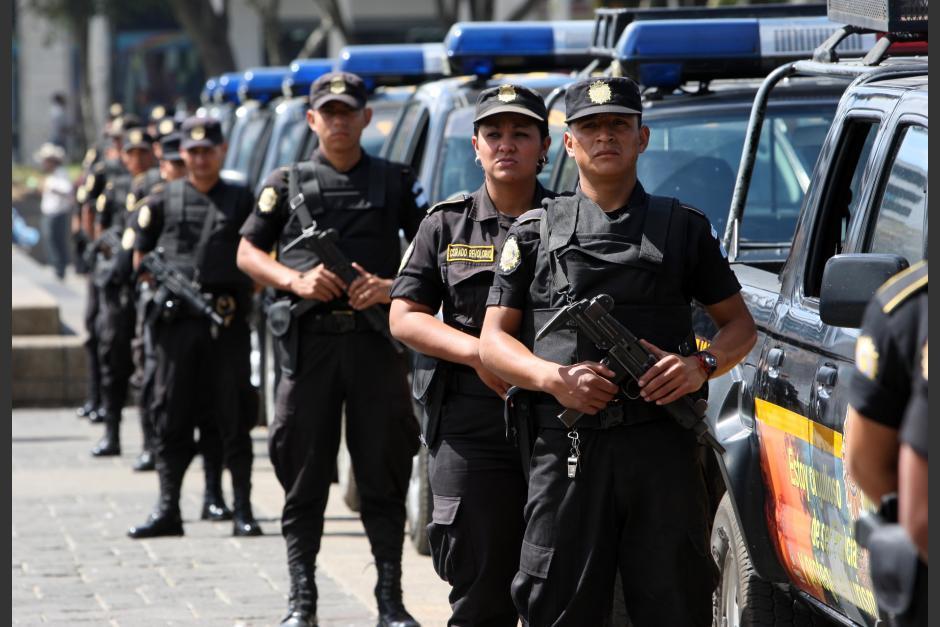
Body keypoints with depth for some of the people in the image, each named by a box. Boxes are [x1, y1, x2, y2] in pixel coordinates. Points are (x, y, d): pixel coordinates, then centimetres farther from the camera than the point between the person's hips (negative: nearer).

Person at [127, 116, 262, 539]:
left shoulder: (241, 201, 9)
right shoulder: (162, 202, 10)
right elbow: (140, 260, 12)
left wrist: (247, 291, -3)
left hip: (228, 322, -1)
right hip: (176, 319, 1)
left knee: (234, 417, 0)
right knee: (171, 417, 2)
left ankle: (242, 511, 4)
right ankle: (168, 509, 6)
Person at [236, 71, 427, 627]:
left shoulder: (395, 182, 12)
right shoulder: (288, 184, 12)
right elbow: (248, 252, 12)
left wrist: (392, 287, -8)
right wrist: (295, 280, -6)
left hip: (377, 341, 0)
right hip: (309, 344, 0)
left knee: (385, 474, 1)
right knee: (305, 476, 1)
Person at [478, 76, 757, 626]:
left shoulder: (684, 228, 15)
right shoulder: (534, 232, 14)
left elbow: (740, 324, 17)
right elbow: (494, 339, 10)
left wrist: (702, 366, -5)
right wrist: (554, 377, -9)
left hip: (664, 448, 0)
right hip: (567, 450, 0)